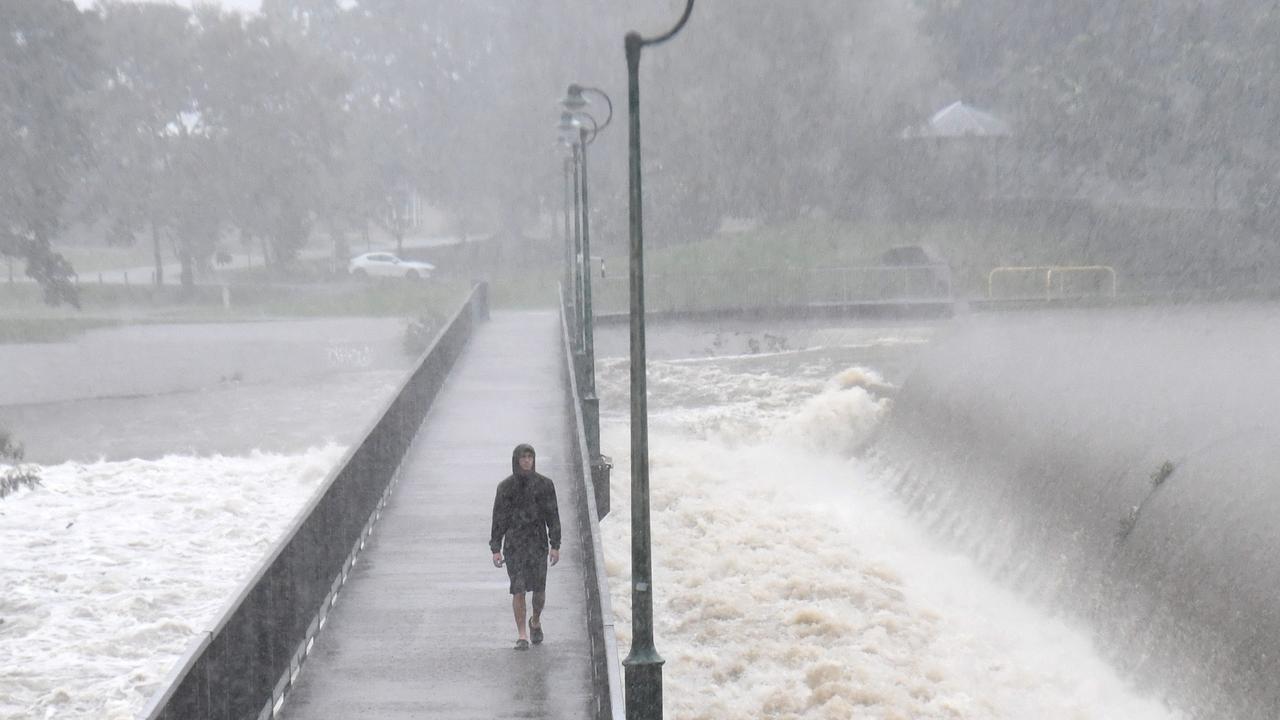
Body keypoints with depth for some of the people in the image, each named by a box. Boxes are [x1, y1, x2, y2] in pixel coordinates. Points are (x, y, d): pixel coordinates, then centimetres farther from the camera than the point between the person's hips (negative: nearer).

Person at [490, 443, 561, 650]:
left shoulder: (545, 484, 0)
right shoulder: (505, 486, 0)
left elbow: (553, 515, 1)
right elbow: (499, 518, 2)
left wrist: (555, 546, -5)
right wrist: (495, 549, -2)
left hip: (538, 542, 1)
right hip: (514, 543, -1)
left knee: (539, 589, 3)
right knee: (518, 589, -8)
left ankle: (535, 621, 33)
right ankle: (522, 636, 0)